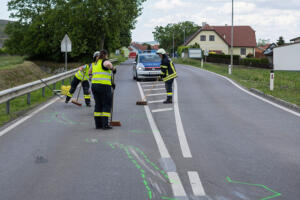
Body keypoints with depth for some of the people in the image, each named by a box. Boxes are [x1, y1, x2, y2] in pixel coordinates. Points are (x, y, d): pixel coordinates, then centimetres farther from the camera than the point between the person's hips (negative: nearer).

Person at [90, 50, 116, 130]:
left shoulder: (95, 63, 18)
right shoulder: (105, 61, -5)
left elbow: (90, 71, 32)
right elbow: (108, 64, -29)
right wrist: (113, 69, -9)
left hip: (94, 85, 7)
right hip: (104, 86, -7)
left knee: (98, 105, 12)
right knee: (106, 105, -2)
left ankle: (98, 124, 10)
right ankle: (105, 124, -8)